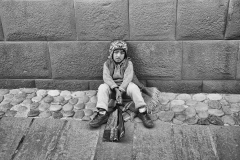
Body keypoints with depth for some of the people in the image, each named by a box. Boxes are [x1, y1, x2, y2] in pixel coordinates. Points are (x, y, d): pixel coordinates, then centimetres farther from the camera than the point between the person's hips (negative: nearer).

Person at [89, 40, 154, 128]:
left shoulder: (128, 63, 0)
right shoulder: (107, 64, 3)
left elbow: (128, 77, -13)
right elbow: (106, 77, -11)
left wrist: (121, 90, -28)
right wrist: (116, 89, -27)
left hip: (125, 84, -1)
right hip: (112, 85, 1)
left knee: (133, 87, -33)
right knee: (102, 87, -28)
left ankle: (142, 111, -30)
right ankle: (102, 113, -33)